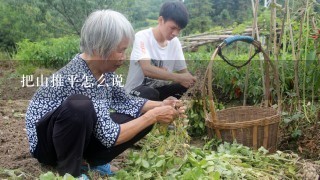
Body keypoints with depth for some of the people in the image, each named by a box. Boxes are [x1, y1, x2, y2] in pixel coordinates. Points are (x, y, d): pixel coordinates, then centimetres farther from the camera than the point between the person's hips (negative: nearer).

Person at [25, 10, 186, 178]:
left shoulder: (103, 68, -8)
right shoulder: (79, 77, -32)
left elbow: (124, 101, 5)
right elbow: (110, 136, -31)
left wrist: (160, 105, -10)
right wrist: (153, 116, -25)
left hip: (81, 135, 8)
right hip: (47, 141, -7)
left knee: (141, 117, -6)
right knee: (79, 106, -39)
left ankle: (93, 160, 7)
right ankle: (69, 172, -15)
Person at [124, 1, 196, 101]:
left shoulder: (175, 42, -2)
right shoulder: (142, 37, -19)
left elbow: (183, 71, 0)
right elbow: (147, 70, -34)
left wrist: (193, 81, -23)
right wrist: (179, 78, -41)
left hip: (160, 89, 6)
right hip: (136, 90, -6)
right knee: (151, 94, -37)